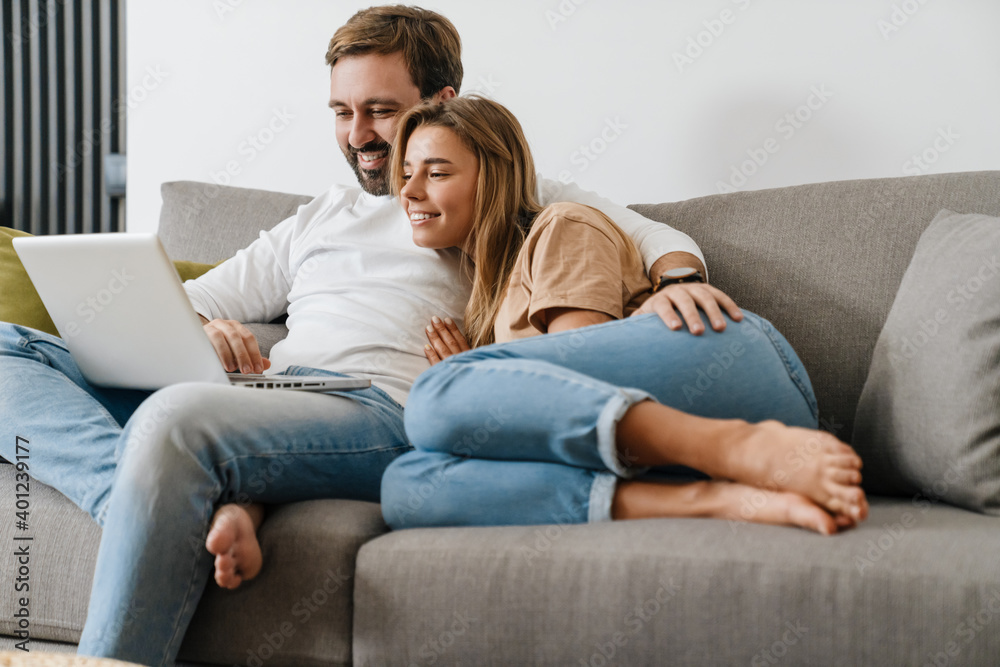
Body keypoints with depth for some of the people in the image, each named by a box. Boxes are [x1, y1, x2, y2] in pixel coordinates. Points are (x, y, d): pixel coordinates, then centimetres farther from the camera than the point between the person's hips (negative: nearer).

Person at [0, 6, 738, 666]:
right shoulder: (319, 219, 33)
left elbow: (654, 236, 12)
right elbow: (184, 305, 29)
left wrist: (676, 282, -14)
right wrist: (198, 331, 3)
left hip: (387, 412, -6)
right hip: (262, 398, 6)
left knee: (177, 416, -37)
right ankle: (199, 502, -33)